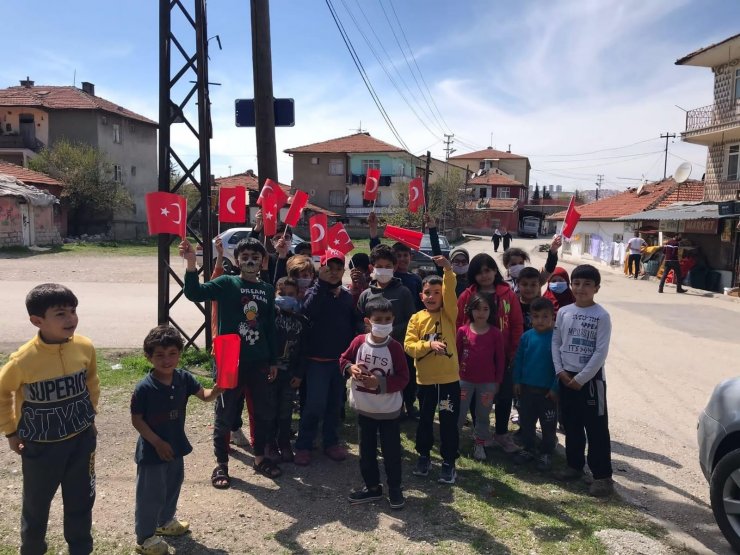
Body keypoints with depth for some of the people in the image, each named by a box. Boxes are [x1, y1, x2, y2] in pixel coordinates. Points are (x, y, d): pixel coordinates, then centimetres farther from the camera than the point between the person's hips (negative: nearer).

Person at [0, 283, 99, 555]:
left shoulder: (85, 347, -13)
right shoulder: (23, 359, -23)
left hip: (81, 440, 3)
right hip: (40, 446, -2)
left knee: (81, 501, 17)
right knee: (36, 504, 18)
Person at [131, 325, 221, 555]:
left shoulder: (183, 378, -9)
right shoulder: (144, 388, -23)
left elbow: (205, 395, -4)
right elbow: (136, 420, -16)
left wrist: (218, 389, -26)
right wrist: (158, 443, -18)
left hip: (175, 446, 6)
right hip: (152, 450, -6)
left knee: (172, 488, 25)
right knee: (151, 495, 7)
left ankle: (165, 521, 49)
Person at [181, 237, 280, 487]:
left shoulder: (268, 290, 6)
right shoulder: (227, 283, -5)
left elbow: (270, 327, 11)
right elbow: (195, 293, -21)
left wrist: (273, 361, 12)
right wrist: (191, 264, -35)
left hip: (259, 362, 4)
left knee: (265, 411, 14)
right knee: (225, 413, 7)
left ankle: (260, 458, 33)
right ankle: (221, 464, 24)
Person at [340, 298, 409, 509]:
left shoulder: (395, 347, -15)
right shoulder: (358, 342, -8)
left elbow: (403, 378, -13)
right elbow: (343, 359, 6)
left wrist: (381, 383, -24)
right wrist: (350, 367, -15)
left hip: (389, 410, -3)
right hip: (364, 408, 3)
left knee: (391, 451, 8)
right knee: (366, 450, 16)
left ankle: (395, 488, 26)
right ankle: (372, 486, 32)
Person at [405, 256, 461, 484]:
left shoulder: (449, 314, -3)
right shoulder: (416, 318, 0)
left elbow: (450, 293, -22)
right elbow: (409, 346, -7)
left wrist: (448, 270, -35)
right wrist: (429, 345, -23)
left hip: (449, 378, -1)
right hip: (425, 379, 1)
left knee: (449, 422, 6)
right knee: (425, 420, 15)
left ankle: (448, 462, 21)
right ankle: (424, 456, 33)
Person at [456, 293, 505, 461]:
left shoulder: (495, 333, -6)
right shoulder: (462, 331, -6)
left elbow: (500, 359, 0)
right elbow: (456, 354, 2)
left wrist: (498, 381, 2)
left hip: (487, 382, 0)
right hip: (465, 380, 0)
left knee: (483, 415, 13)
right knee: (458, 413, 7)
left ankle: (479, 444, 28)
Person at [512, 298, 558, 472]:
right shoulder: (527, 336, -3)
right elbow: (518, 360, 5)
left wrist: (555, 387, -10)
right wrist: (517, 381, 3)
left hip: (547, 390, -3)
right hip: (526, 388, 3)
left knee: (548, 425, 10)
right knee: (526, 421, 16)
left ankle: (546, 454, 25)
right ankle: (528, 450, 32)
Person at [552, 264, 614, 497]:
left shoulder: (602, 316, -9)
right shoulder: (563, 312, 3)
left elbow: (601, 352, -12)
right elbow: (555, 343, 6)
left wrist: (581, 378, -13)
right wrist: (561, 371, -5)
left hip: (591, 378, -4)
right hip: (566, 377, 4)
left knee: (596, 427, 1)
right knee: (571, 425, 15)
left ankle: (602, 476, 10)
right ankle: (575, 465, 30)